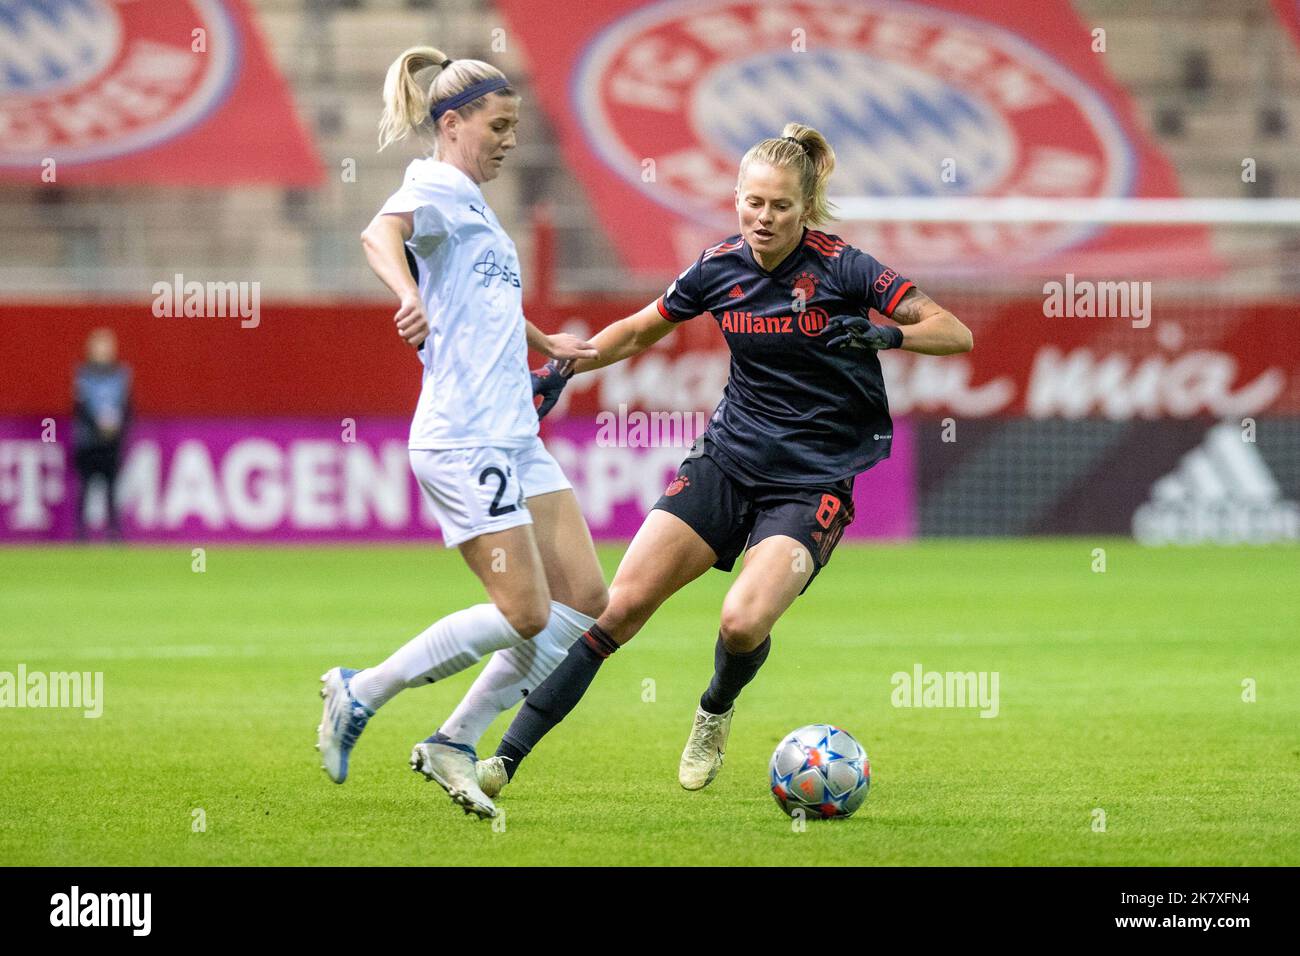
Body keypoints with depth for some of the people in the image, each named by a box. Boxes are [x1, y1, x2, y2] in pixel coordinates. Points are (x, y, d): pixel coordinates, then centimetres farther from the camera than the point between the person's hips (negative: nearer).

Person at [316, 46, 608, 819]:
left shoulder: (474, 203, 20)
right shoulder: (436, 188, -8)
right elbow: (381, 232, -32)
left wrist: (545, 343, 50)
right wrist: (409, 295, -50)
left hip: (516, 437, 9)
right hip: (464, 439, -9)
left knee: (586, 600, 2)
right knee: (524, 613, -11)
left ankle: (455, 745, 7)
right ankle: (358, 696, 3)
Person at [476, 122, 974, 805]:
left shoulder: (841, 267, -12)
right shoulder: (720, 268, 0)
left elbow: (956, 334, -15)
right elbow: (638, 331, 17)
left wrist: (886, 335, -32)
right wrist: (561, 371, 5)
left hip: (813, 484, -3)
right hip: (727, 461, 3)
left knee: (743, 622, -25)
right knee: (622, 604, -10)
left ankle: (716, 711, 12)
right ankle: (506, 758, -6)